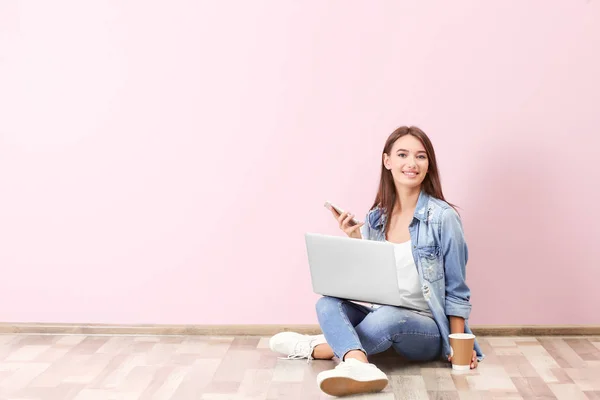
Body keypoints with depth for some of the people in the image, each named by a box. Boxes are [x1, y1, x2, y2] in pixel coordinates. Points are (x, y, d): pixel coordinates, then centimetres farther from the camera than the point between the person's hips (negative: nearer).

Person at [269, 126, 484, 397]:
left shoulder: (443, 217, -10)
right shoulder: (376, 217, 5)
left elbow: (456, 290, -5)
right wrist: (355, 239, -3)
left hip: (427, 330, -4)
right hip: (381, 316, 5)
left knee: (388, 317, -36)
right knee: (328, 303, -22)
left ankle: (317, 348, -17)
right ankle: (358, 364, -46)